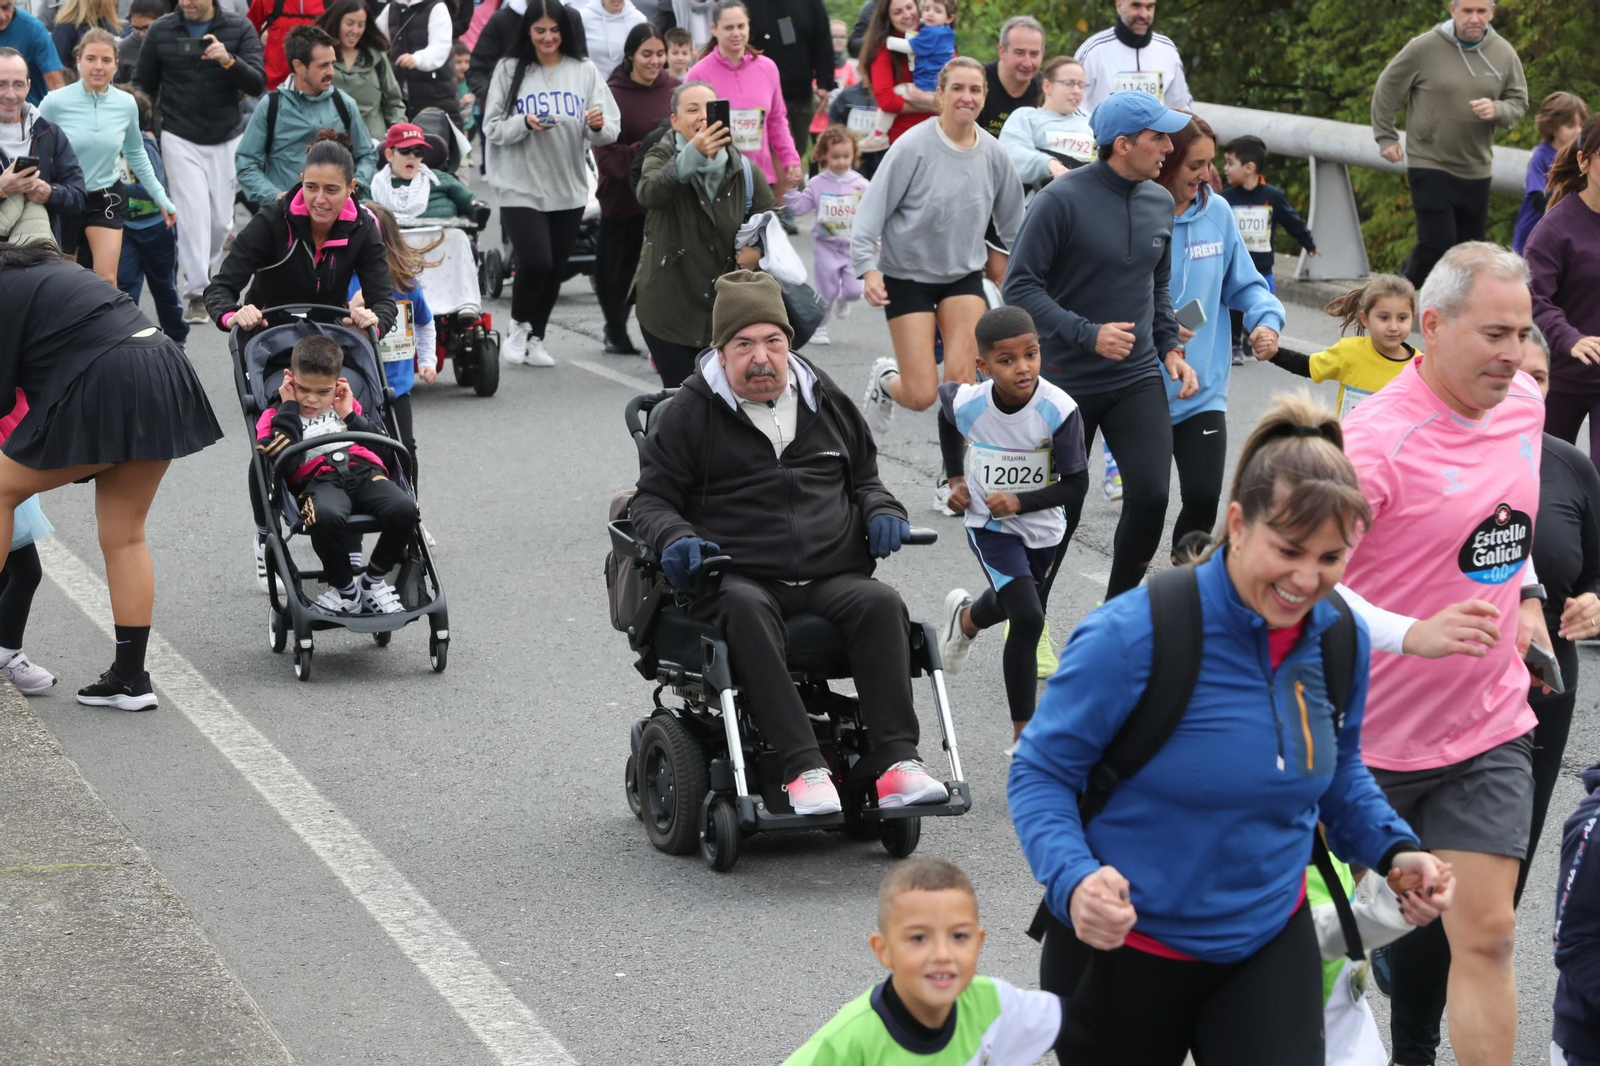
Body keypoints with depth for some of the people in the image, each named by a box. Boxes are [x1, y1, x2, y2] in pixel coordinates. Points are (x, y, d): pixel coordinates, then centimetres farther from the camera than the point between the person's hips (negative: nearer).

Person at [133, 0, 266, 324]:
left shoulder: (240, 30, -3)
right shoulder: (161, 31, -1)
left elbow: (257, 84, -11)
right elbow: (143, 86, 7)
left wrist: (229, 60, -28)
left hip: (226, 138, 1)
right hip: (180, 139, -1)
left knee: (221, 218, 5)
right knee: (194, 212, -11)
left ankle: (203, 271, 32)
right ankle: (196, 293, -7)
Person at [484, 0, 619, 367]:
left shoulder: (584, 71, 1)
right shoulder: (509, 70, -2)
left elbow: (610, 131, -3)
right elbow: (493, 127, -4)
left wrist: (599, 126, -25)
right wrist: (525, 123, -21)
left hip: (569, 188, 3)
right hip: (521, 188, -3)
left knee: (555, 269, 11)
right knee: (535, 261, -16)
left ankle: (535, 339, 28)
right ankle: (518, 326, 10)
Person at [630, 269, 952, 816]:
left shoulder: (825, 401, 19)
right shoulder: (689, 413, 7)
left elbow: (864, 478, 30)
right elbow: (651, 498, 8)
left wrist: (881, 512, 8)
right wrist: (676, 540, -13)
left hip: (831, 578, 3)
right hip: (737, 579, -3)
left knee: (880, 603, -29)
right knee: (745, 611, -38)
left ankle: (895, 759, -35)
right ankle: (803, 768, -45)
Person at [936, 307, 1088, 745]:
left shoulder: (1059, 411, -28)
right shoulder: (967, 405, -23)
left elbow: (1075, 485, -19)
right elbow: (945, 400, 4)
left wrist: (1021, 501, -32)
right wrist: (956, 479, 4)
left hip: (1042, 529, 2)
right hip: (989, 525, -2)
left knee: (1006, 604, 28)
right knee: (1028, 618, -19)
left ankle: (965, 618, 67)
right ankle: (1024, 733, -8)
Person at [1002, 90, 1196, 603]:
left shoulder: (1160, 203, 5)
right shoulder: (1062, 199, -14)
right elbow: (1020, 286, -14)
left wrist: (1170, 347, 7)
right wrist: (1088, 334, -21)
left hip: (1139, 380, 4)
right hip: (1068, 381, -4)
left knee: (1151, 495, -10)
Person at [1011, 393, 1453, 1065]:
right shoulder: (1130, 638, -22)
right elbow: (1039, 774, -14)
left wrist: (1392, 851, -3)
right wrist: (1073, 879, -32)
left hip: (1271, 941, 4)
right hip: (1121, 949, -3)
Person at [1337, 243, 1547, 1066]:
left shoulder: (1523, 405, 1)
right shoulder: (1378, 440, -22)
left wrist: (1524, 594, 8)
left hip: (1488, 728, 5)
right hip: (1370, 738, -4)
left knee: (1485, 934, -2)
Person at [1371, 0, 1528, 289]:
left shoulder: (1504, 54, -1)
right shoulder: (1424, 47, -10)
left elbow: (1518, 104, 6)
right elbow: (1386, 89, 2)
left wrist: (1496, 110, -16)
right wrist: (1386, 137, 2)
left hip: (1476, 170, 4)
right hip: (1429, 166, -4)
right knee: (1437, 243, -12)